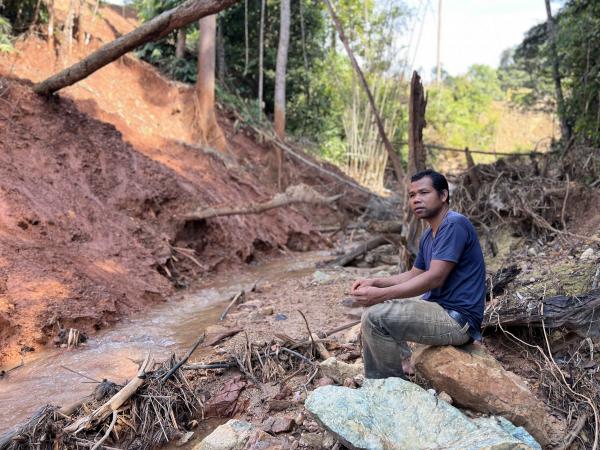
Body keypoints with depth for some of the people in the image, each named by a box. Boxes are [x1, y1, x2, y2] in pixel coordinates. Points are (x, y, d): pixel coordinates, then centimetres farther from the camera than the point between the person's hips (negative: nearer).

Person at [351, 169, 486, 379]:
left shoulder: (454, 224, -17)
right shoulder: (428, 235, 13)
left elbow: (434, 278, -25)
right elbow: (414, 275, 19)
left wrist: (380, 295, -26)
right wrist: (374, 282, 4)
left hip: (458, 320, -10)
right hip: (440, 308, 10)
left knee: (375, 318, -19)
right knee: (374, 312, 16)